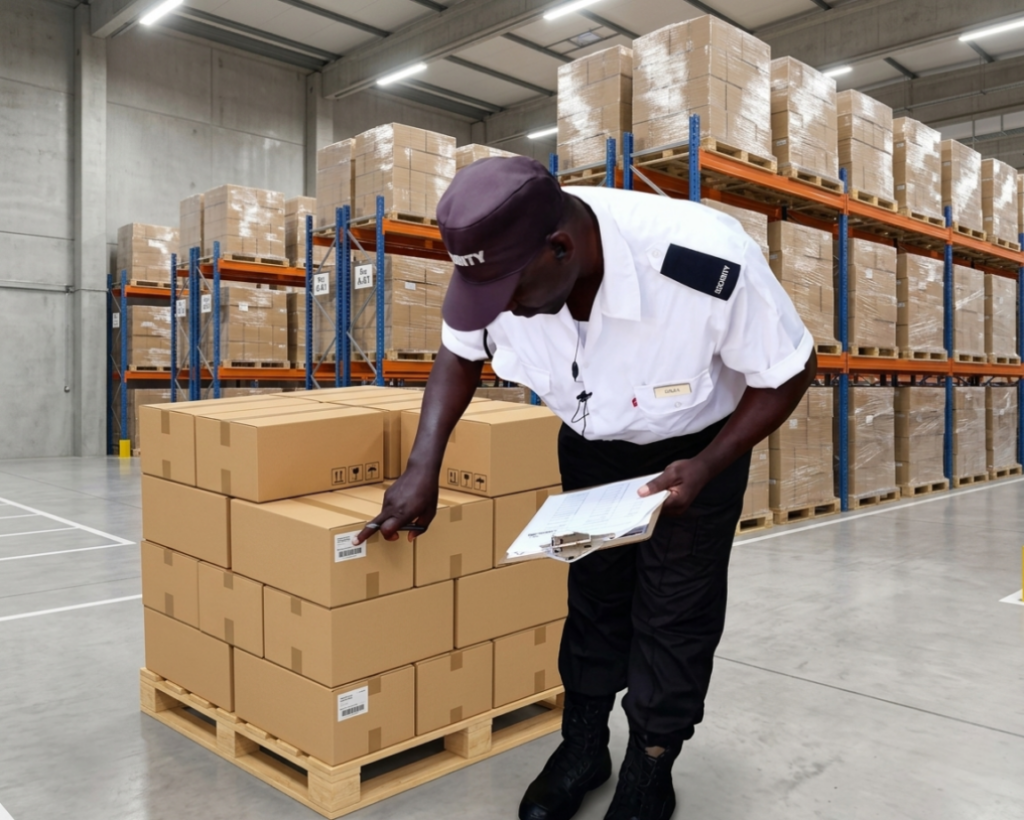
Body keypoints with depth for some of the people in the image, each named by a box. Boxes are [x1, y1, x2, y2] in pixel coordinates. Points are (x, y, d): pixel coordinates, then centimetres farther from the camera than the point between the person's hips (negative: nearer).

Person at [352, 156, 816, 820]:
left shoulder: (709, 265, -40)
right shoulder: (499, 262, -27)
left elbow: (790, 372, -22)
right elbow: (461, 354, -6)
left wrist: (706, 468, -28)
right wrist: (424, 467, -16)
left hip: (696, 447, -3)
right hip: (591, 445, 4)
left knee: (675, 613, 3)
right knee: (594, 592, 14)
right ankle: (583, 745, 36)